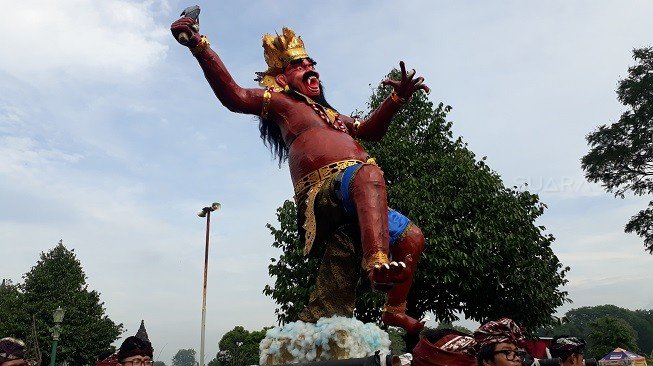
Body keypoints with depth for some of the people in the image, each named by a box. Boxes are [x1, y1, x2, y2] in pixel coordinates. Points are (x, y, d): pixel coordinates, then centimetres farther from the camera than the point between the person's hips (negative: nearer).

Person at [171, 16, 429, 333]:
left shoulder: (330, 113, 37)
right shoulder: (278, 101, 13)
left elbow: (370, 130, 40)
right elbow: (235, 96, -4)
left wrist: (397, 98, 25)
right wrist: (198, 45, -15)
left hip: (356, 209, 8)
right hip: (325, 194, -8)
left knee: (411, 237, 9)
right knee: (369, 173, -36)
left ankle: (395, 312, 15)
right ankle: (378, 263, -53)